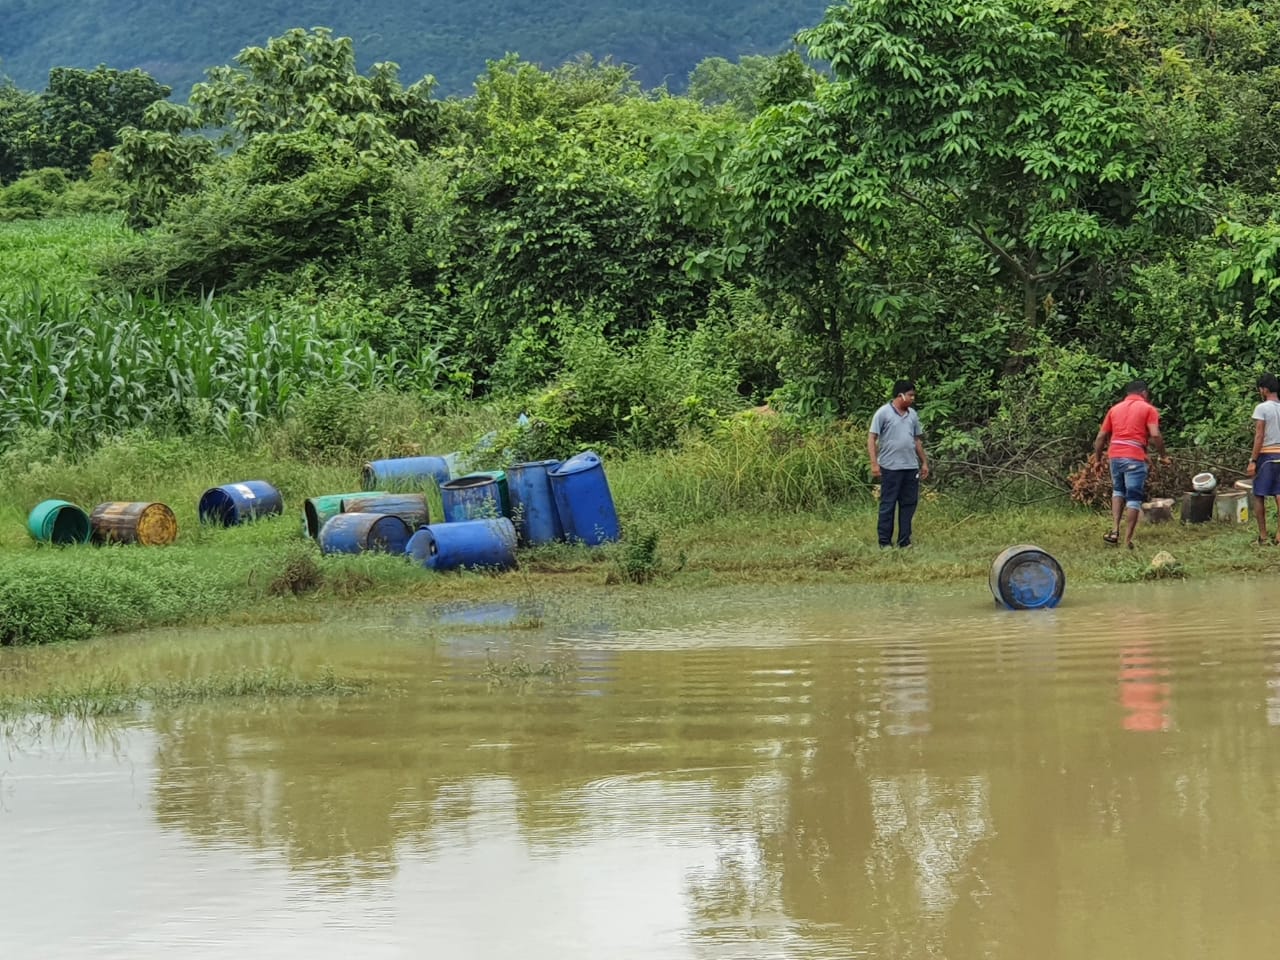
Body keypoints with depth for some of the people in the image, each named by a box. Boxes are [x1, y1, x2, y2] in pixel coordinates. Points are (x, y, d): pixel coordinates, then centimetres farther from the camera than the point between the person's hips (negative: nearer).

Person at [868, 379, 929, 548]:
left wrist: (924, 462, 18)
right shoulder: (883, 413, -6)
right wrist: (874, 463, -14)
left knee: (909, 504, 8)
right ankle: (885, 542, 6)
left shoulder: (912, 415, 12)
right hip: (890, 467, -6)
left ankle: (904, 541, 15)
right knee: (888, 505, 0)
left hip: (911, 467, 6)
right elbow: (872, 439, -7)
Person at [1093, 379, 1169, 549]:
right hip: (1135, 457, -4)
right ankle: (1128, 539, 0)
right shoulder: (1148, 409, 5)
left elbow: (1101, 437, 13)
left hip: (1114, 455, 4)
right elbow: (1155, 435, -8)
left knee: (1118, 490, 24)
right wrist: (1163, 456, 4)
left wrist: (1097, 459, 21)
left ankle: (1115, 530, 9)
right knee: (1134, 498, 3)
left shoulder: (1115, 409, 18)